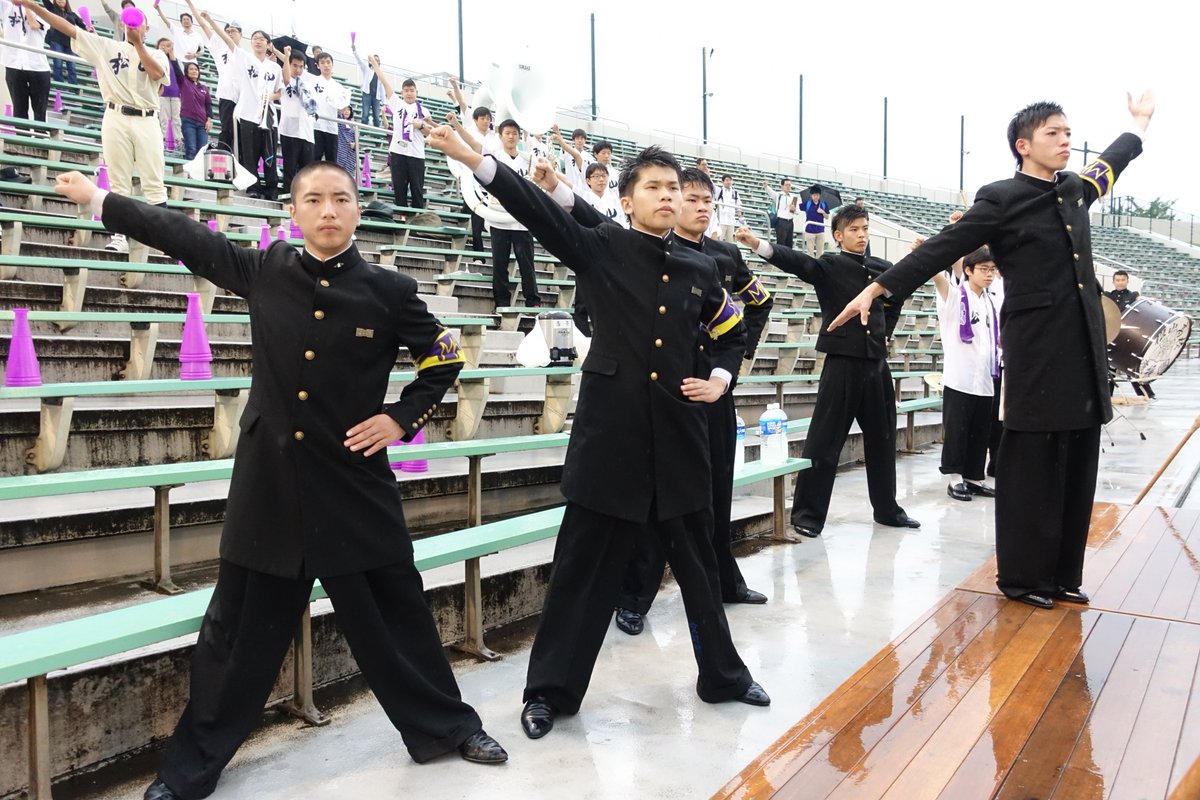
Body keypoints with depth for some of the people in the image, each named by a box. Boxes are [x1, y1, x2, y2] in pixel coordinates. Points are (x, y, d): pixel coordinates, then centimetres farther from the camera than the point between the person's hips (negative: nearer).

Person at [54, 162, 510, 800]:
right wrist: (98, 198, 22)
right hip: (268, 483, 2)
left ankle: (446, 727, 30)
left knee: (394, 613, 9)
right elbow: (187, 238, 13)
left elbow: (444, 358, 7)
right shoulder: (264, 271, 1)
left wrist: (402, 418, -4)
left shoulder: (389, 290, -4)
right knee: (239, 625, 11)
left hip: (354, 483, -1)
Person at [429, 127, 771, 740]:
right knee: (584, 563, 3)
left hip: (679, 437, 4)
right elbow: (538, 211, -14)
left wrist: (720, 380, 3)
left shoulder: (700, 269, 9)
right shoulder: (600, 248, -1)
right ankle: (550, 689, 19)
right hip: (611, 433, -3)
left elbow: (731, 336, 21)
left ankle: (722, 674, 35)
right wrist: (474, 159, -25)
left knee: (697, 561, 16)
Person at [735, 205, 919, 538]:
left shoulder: (882, 268, 12)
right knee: (824, 439, -3)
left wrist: (886, 332, 16)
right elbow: (797, 262, -23)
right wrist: (758, 244, -40)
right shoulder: (829, 266, -3)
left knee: (882, 438, 14)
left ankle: (887, 508, 28)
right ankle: (808, 513, 5)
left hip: (877, 362, 6)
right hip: (842, 361, -5)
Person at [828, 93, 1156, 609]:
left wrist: (1140, 122, 53)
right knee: (1032, 464, 0)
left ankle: (1063, 575, 21)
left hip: (1085, 348, 7)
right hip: (1038, 349, -7)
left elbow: (1110, 164, 37)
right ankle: (1022, 577, 12)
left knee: (1077, 465, 9)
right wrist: (876, 290, -12)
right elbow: (940, 250, -8)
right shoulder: (1001, 199, -5)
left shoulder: (1076, 190, 15)